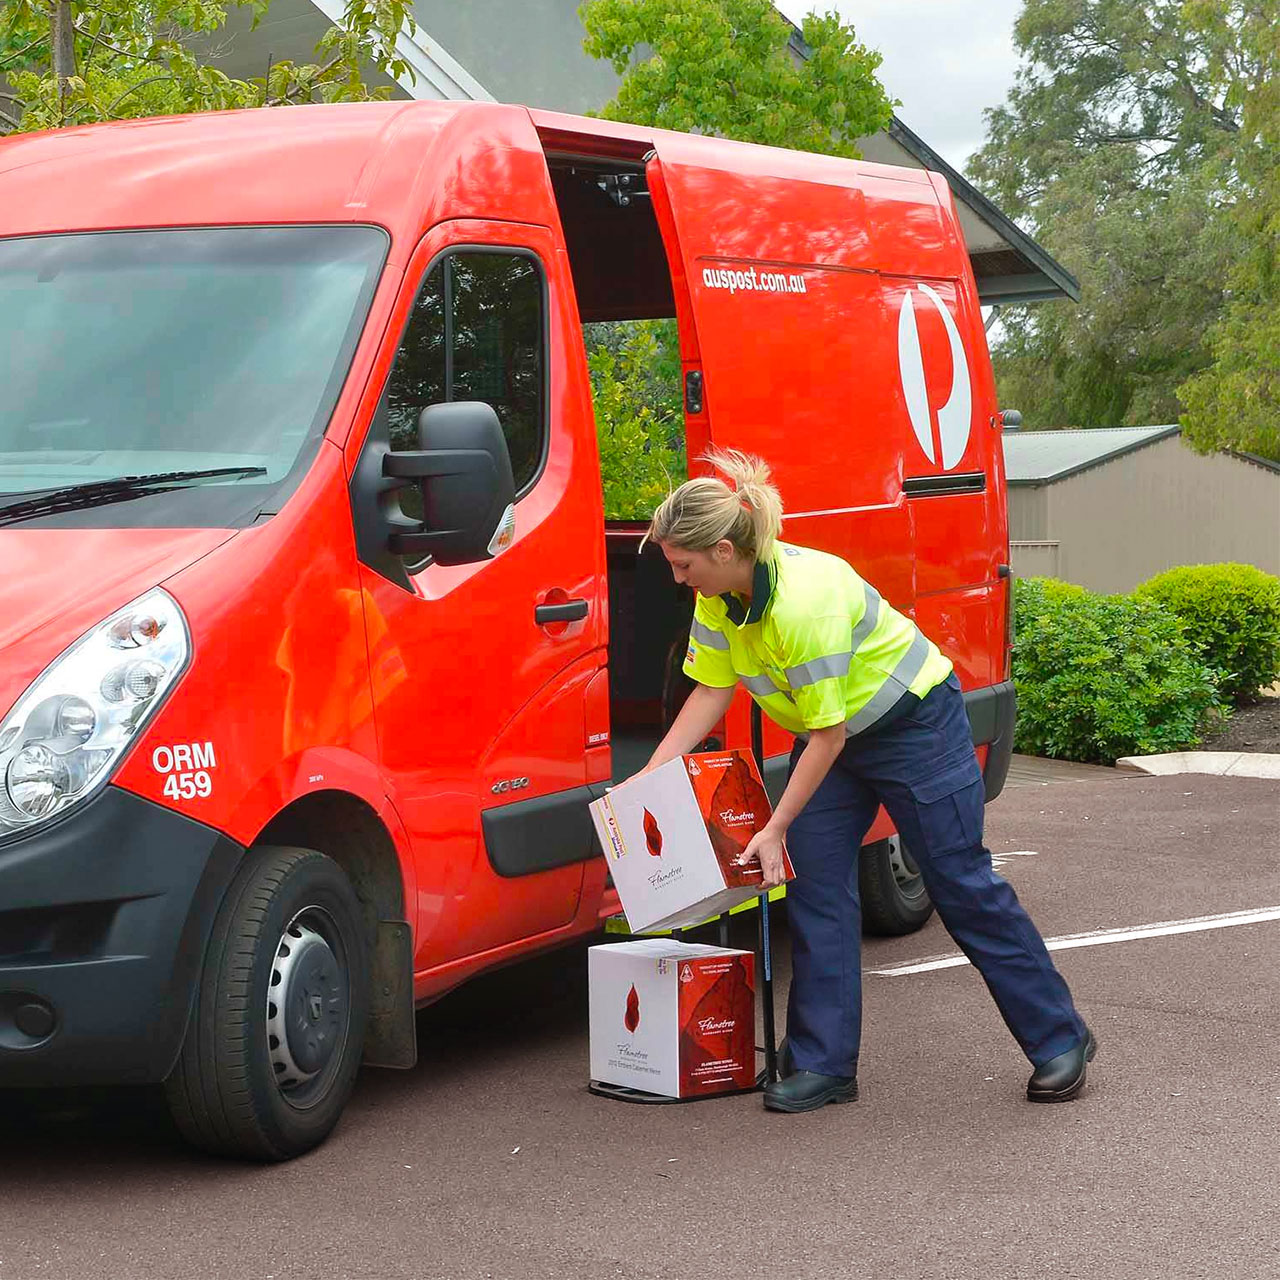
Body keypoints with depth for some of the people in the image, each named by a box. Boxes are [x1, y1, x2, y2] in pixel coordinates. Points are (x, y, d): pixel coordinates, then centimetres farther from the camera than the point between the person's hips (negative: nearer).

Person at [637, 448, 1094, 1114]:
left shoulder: (804, 601, -36)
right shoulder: (718, 596, -11)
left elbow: (827, 736, -30)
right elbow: (711, 690, -1)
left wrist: (775, 830, -25)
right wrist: (649, 777, -8)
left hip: (913, 722, -8)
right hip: (830, 732, 8)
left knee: (962, 884, -2)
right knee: (813, 882, -2)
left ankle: (1059, 1040, 12)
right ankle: (824, 1064, 4)